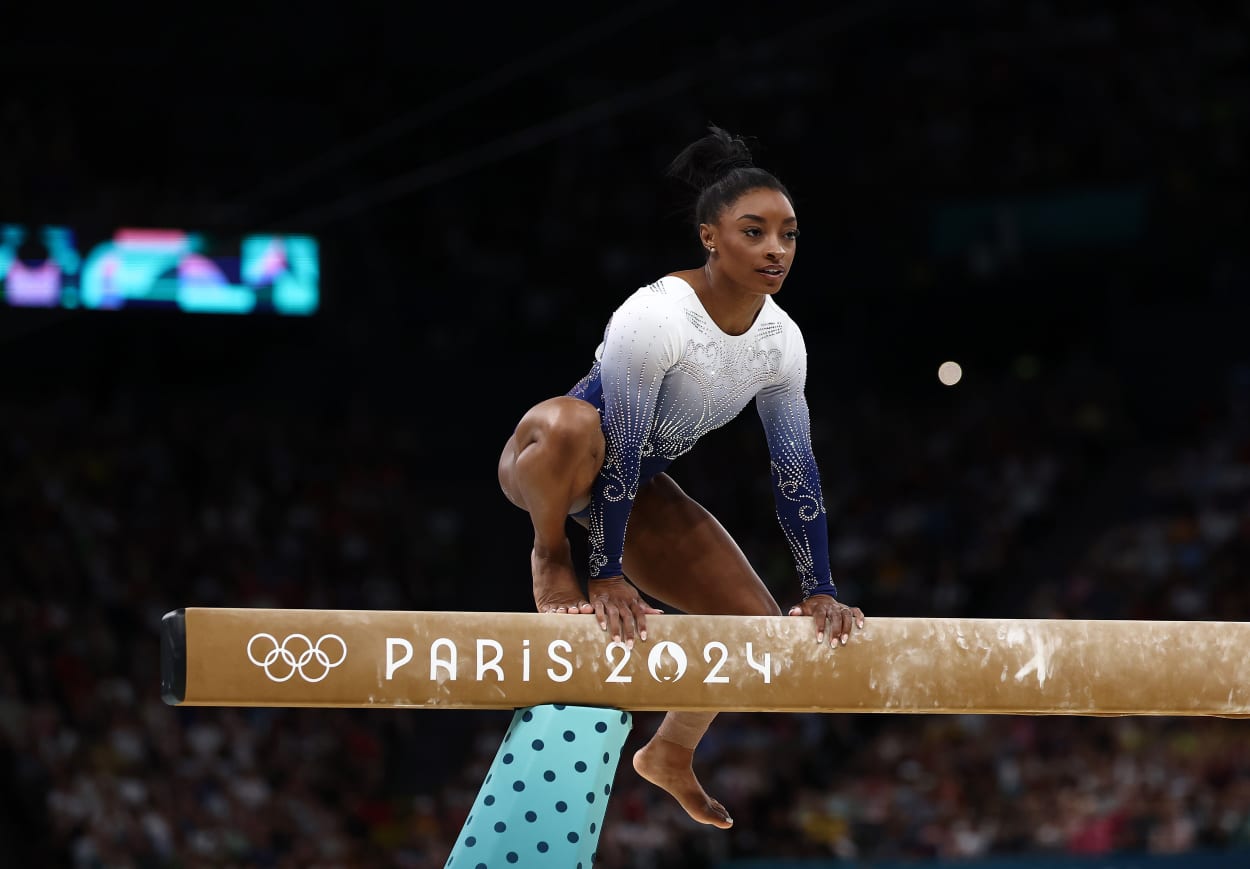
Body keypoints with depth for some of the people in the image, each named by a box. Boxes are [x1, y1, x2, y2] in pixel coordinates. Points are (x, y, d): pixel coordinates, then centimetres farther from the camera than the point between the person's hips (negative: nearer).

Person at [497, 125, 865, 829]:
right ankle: (552, 559, -14)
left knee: (758, 621, 0)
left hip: (641, 488, 7)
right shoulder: (656, 316, -30)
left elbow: (796, 469, -3)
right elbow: (618, 447, -30)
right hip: (544, 465, -7)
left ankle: (672, 753, 25)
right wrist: (608, 576, -30)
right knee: (570, 427, -44)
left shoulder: (781, 340, -9)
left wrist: (820, 589, -5)